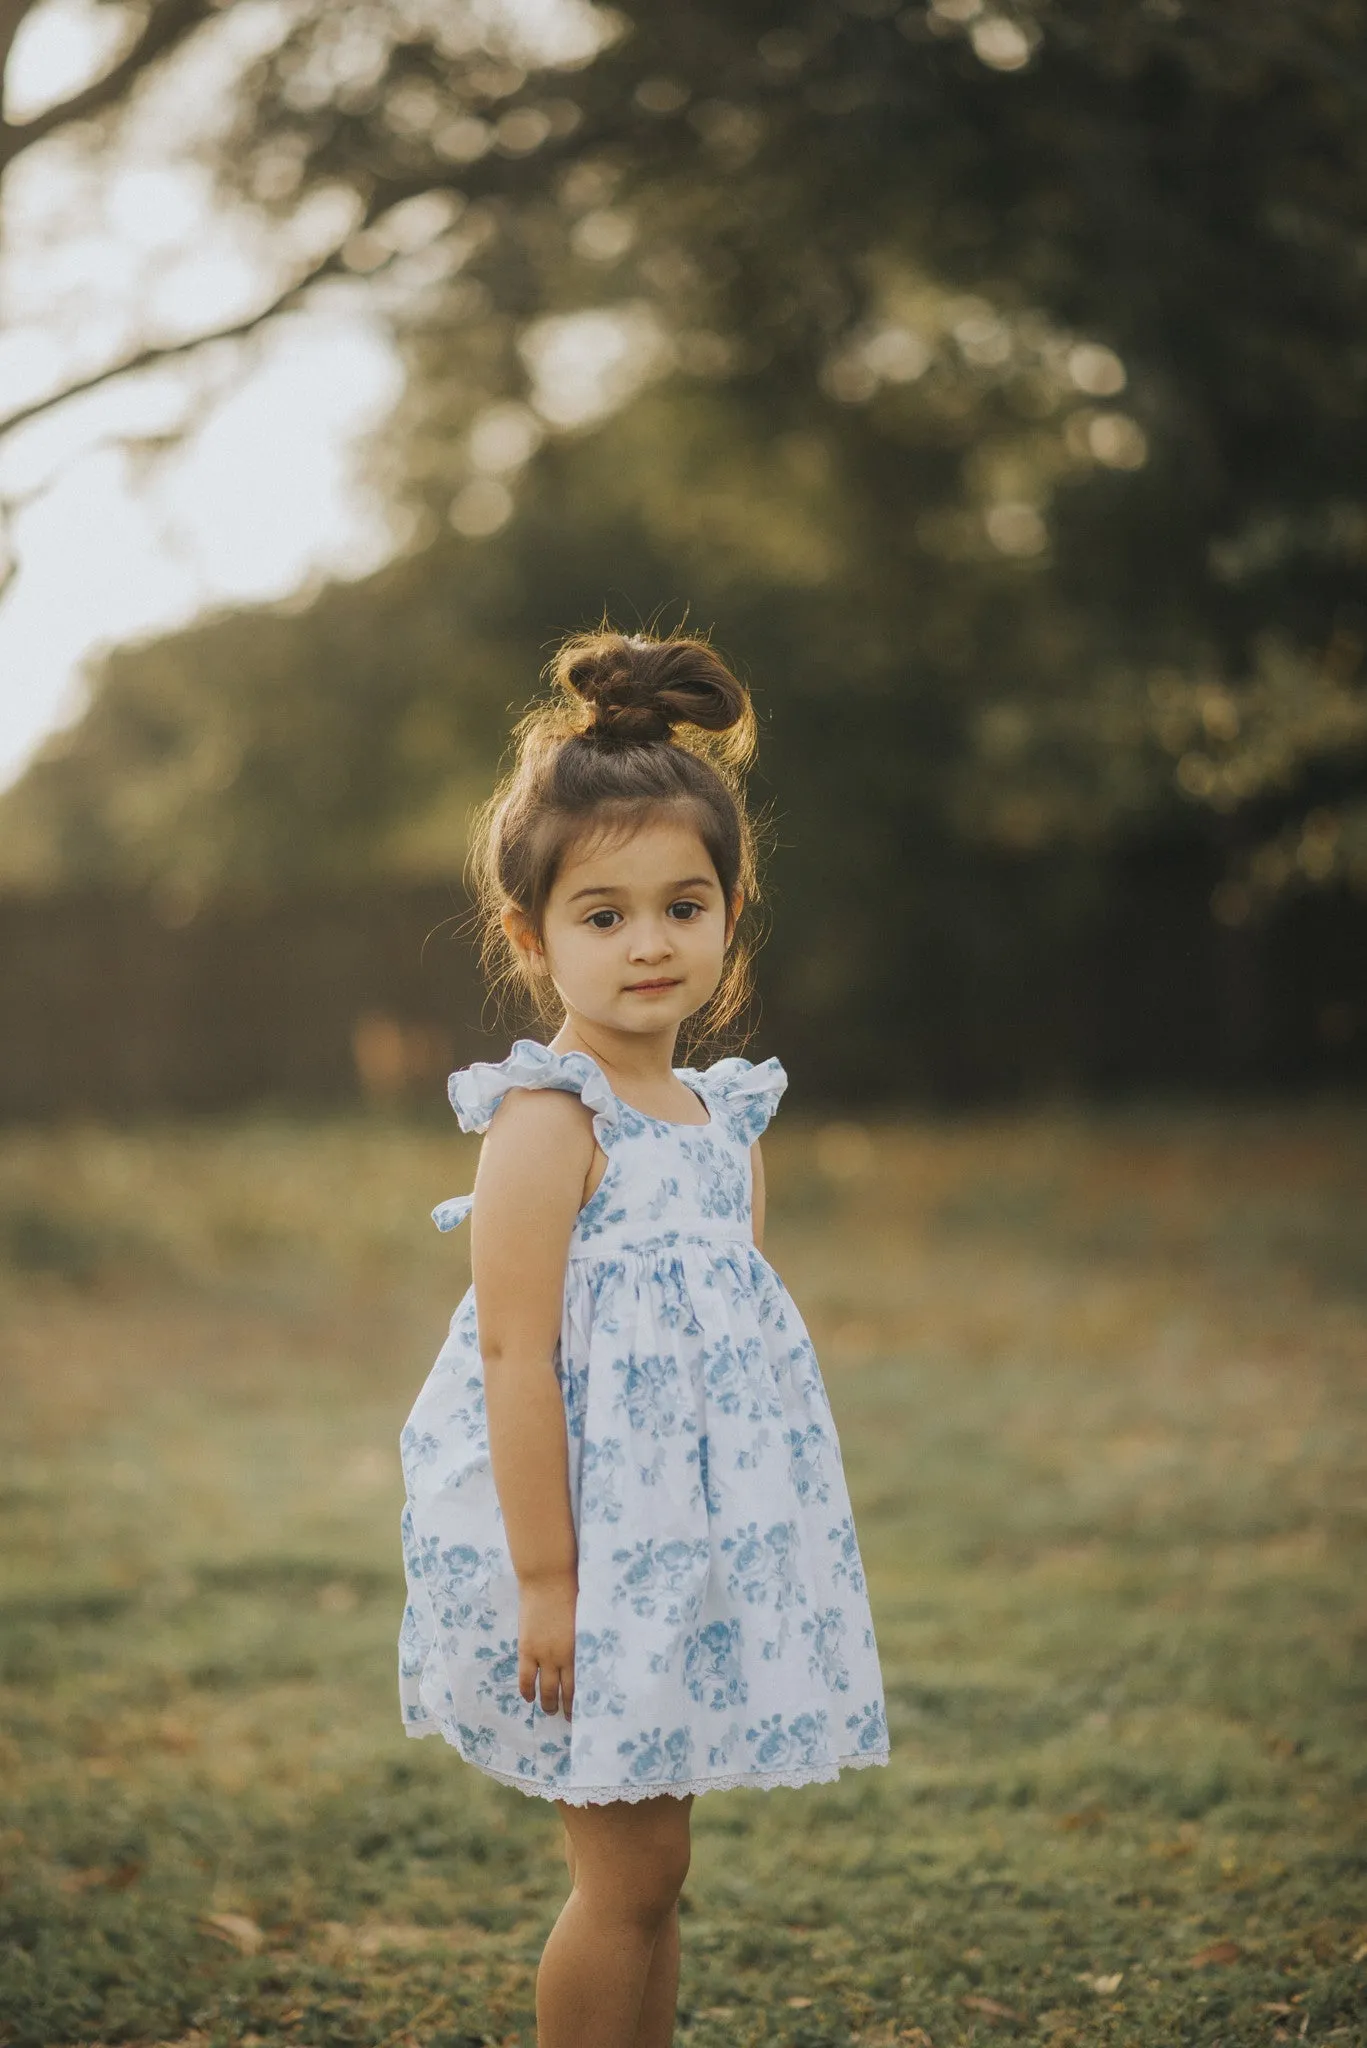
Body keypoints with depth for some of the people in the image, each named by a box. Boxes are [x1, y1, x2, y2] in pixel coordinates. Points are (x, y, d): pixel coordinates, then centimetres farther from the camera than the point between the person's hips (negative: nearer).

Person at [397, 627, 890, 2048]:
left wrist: (747, 1553, 18)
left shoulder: (721, 1119, 10)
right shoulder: (548, 1121, -14)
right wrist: (544, 1581, -20)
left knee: (647, 1870, 14)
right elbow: (516, 1352, -18)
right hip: (592, 1547, -8)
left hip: (688, 1551, 8)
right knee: (631, 1871, -3)